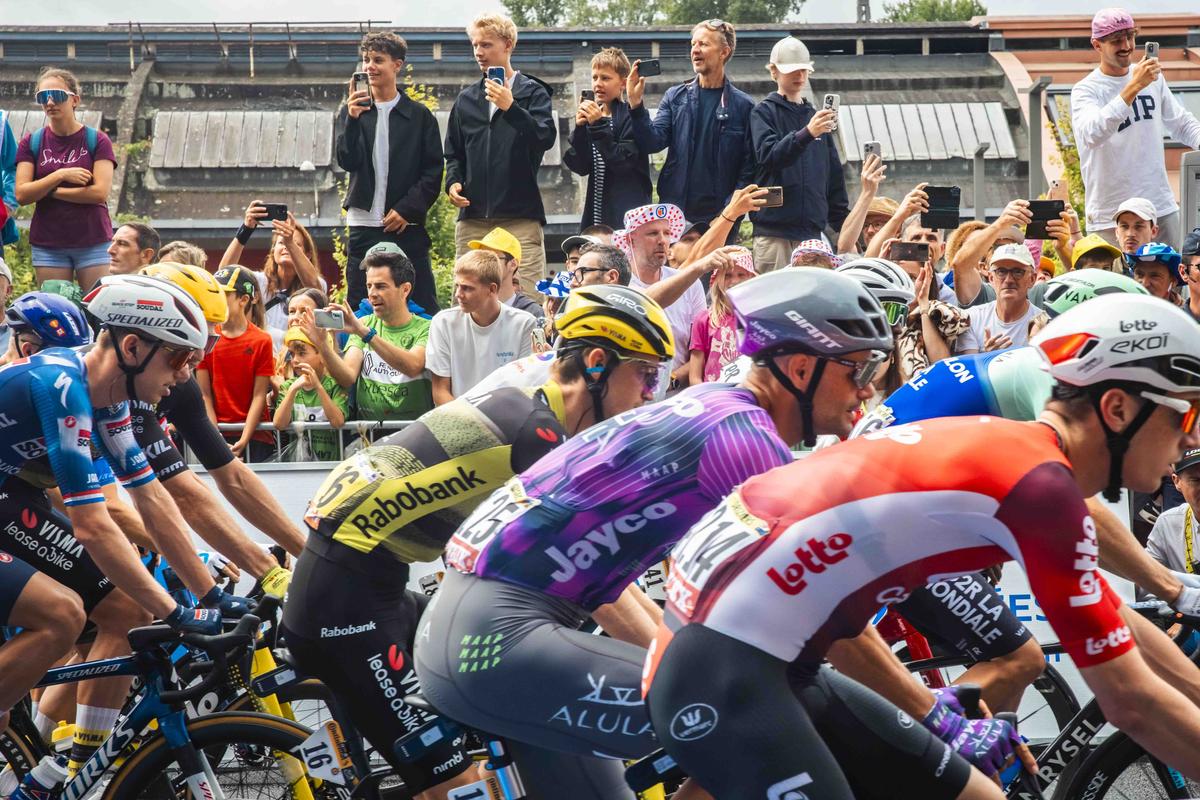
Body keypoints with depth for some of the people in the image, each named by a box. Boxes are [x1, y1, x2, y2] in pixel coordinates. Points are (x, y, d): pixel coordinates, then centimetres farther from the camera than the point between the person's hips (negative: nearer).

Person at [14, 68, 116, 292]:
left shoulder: (97, 140, 0)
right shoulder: (31, 142, 6)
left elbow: (100, 192, -10)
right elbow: (22, 194, -3)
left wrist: (49, 191, -6)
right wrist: (60, 175, -14)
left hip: (93, 242, -2)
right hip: (48, 245, 2)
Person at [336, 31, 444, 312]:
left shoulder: (419, 115, 5)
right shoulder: (352, 112, 9)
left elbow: (433, 172, 3)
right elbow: (346, 161, -3)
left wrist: (407, 210, -8)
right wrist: (352, 119, -18)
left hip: (407, 226, -1)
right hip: (363, 226, 1)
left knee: (422, 308, -2)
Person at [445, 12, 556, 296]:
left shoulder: (532, 92, 5)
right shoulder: (466, 99, 18)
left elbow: (545, 138, -10)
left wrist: (511, 108, -22)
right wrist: (453, 182, 4)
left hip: (520, 216, -4)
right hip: (472, 217, 4)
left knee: (525, 299, -11)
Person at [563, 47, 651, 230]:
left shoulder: (630, 117, -6)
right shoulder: (591, 115, 13)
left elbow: (624, 163, -16)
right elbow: (580, 167, 6)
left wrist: (599, 125, -18)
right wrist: (580, 129, -8)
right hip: (596, 213, 6)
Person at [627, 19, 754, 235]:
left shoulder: (742, 105, 1)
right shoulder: (675, 97, 8)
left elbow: (748, 167, -1)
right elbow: (653, 142, -2)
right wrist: (636, 104, -16)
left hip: (719, 218, -2)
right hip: (675, 215, 2)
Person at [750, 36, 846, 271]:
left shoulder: (815, 116, 17)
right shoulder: (764, 112, 2)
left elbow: (834, 175, 20)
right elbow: (768, 155, -16)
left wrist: (843, 223, 15)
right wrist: (807, 134, -31)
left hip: (812, 229, 5)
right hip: (774, 231, -5)